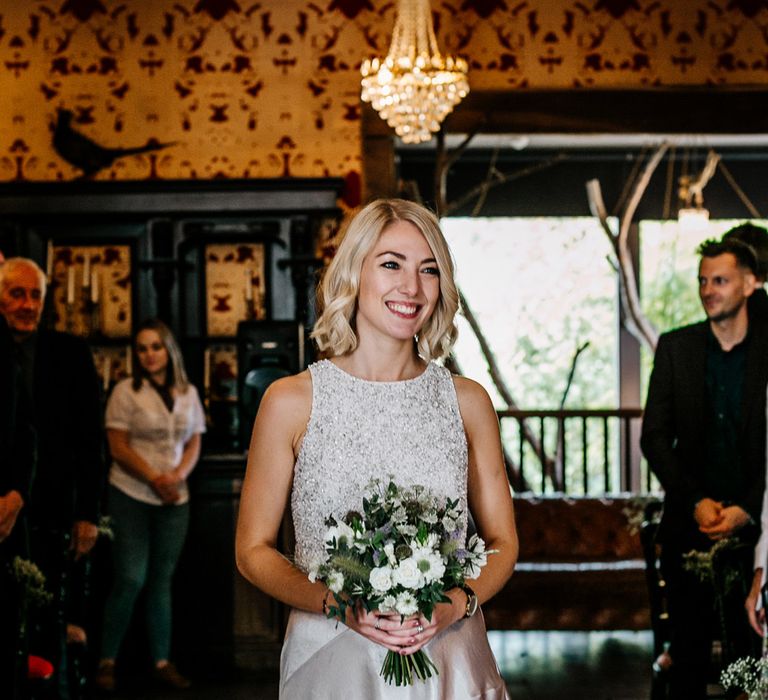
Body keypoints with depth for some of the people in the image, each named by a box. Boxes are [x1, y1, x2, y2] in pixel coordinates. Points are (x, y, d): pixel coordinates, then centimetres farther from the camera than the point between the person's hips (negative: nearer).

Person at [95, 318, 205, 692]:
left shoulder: (188, 393, 9)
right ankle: (107, 661, 2)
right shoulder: (125, 392, -4)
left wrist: (177, 476, -8)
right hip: (131, 496, -4)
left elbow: (194, 445, 10)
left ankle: (162, 662, 13)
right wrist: (155, 479, -15)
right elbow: (119, 448, -8)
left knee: (162, 580, 8)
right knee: (130, 579, -8)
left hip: (174, 499, 4)